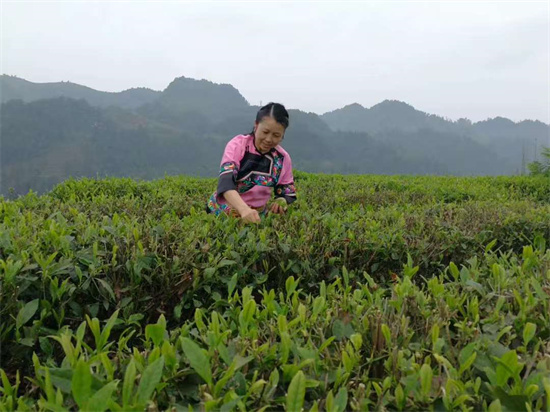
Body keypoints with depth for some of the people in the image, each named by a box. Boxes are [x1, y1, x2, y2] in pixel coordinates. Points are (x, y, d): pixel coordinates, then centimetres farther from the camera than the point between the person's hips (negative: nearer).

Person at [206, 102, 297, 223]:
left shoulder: (283, 158, -3)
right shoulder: (238, 144, -12)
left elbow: (288, 195, 5)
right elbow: (226, 182, -25)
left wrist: (281, 202, -19)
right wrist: (244, 209, -43)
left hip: (256, 216, 4)